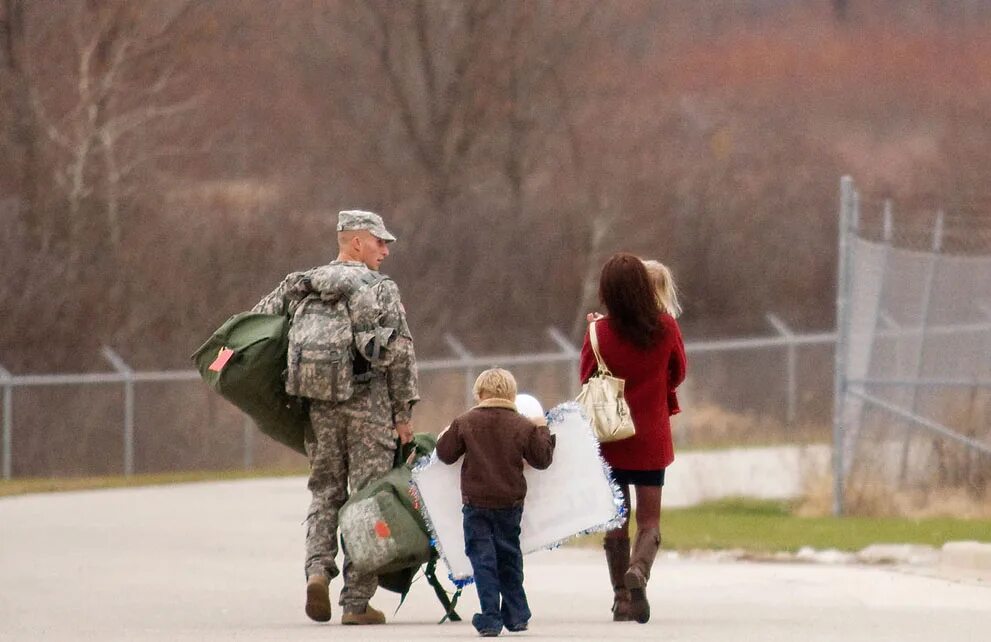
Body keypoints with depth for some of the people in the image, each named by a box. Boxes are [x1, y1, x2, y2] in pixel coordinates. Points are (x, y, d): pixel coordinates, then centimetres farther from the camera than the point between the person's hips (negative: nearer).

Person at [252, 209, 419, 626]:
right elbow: (400, 351, -8)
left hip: (320, 403, 4)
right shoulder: (380, 289, -3)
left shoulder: (302, 287, 11)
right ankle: (357, 602, -1)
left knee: (325, 491, 16)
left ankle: (318, 568, -8)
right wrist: (404, 411, -2)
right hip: (368, 403, -4)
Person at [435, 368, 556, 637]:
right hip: (510, 503, 2)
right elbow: (542, 459, 4)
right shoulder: (523, 426, -1)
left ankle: (490, 618, -9)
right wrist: (542, 431, 19)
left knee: (482, 558, 0)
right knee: (509, 559, 17)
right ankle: (516, 615, 21)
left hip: (476, 503, -2)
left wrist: (445, 436, 22)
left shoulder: (465, 423, -4)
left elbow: (445, 453, 1)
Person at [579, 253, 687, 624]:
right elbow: (677, 375, 8)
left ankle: (622, 598, 7)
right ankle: (639, 570, -21)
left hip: (611, 440, 0)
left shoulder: (601, 333, -12)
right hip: (652, 439, 0)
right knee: (649, 520, 7)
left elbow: (587, 381, 2)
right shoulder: (666, 328, -7)